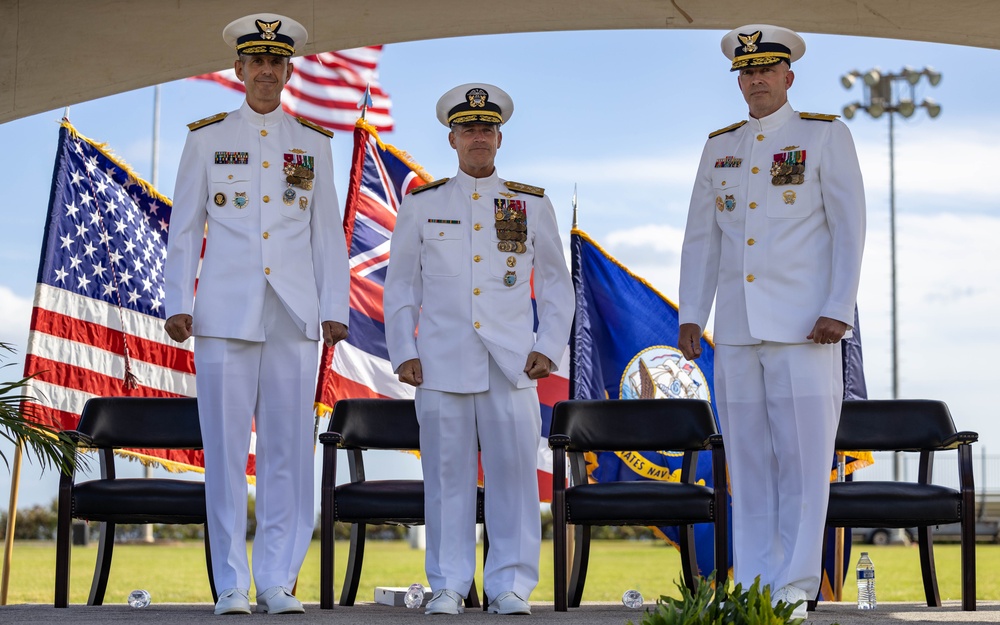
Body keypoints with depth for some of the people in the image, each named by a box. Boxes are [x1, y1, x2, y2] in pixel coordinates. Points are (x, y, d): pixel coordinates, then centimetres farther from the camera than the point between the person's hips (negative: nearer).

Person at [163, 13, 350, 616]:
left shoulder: (313, 144, 12)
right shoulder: (207, 138, 9)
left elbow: (328, 232, 11)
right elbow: (185, 227, 8)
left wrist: (335, 310, 4)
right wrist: (178, 305, 0)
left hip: (294, 316, 1)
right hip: (226, 313, -1)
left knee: (289, 449, 0)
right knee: (226, 450, -2)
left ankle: (278, 581, 7)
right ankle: (232, 585, 4)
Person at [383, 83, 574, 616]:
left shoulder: (532, 205, 10)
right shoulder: (420, 205, 9)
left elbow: (556, 284, 14)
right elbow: (399, 286, 12)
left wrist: (548, 348, 2)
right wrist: (403, 352, 3)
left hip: (511, 364, 0)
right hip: (442, 361, 0)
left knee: (514, 470, -3)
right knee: (447, 472, 0)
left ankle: (511, 586, 5)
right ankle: (448, 586, 8)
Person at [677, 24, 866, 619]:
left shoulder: (827, 136, 3)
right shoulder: (720, 147, 15)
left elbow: (848, 227, -3)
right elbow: (701, 239, 17)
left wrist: (837, 310, -11)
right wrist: (690, 316, 9)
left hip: (804, 328, -4)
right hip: (737, 332, 4)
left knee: (804, 459, -5)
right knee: (748, 464, 5)